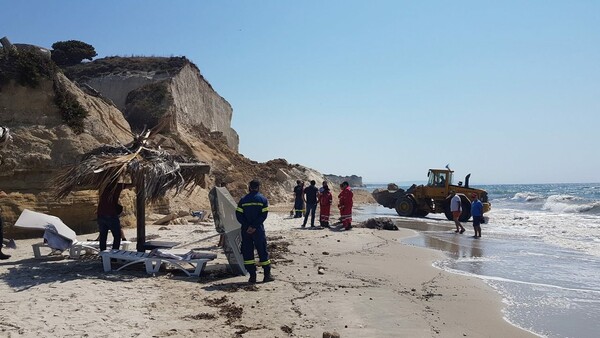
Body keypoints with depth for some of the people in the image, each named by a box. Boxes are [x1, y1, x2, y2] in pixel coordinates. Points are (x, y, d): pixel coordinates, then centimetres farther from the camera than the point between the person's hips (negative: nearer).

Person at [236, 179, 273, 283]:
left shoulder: (243, 200, 3)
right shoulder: (263, 199, -1)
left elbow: (238, 215, -5)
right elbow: (263, 215, -11)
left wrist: (247, 226, -8)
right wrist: (254, 226, -12)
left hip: (245, 231, 1)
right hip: (258, 230, -1)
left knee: (247, 253, 7)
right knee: (262, 252, 8)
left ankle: (252, 276, 5)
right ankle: (267, 275, 10)